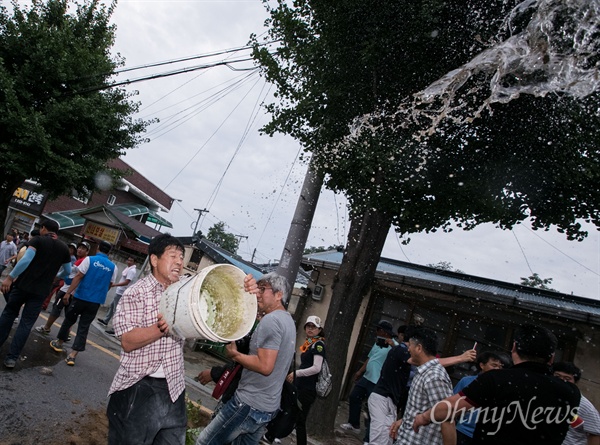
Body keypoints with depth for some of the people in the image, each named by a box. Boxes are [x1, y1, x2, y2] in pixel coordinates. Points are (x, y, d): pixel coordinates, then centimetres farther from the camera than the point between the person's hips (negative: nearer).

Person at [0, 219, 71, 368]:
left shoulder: (37, 240, -4)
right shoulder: (64, 248, 6)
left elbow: (26, 259, -20)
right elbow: (68, 271, 14)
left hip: (23, 284, -2)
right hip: (40, 291, 2)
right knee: (26, 324, 5)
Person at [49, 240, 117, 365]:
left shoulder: (89, 259, -6)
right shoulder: (113, 267, 2)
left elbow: (78, 277, -12)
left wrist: (68, 293, -10)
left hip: (81, 297, -1)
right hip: (96, 301, 1)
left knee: (69, 320, 20)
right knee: (84, 328, 5)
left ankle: (59, 343, 38)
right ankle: (72, 355, 0)